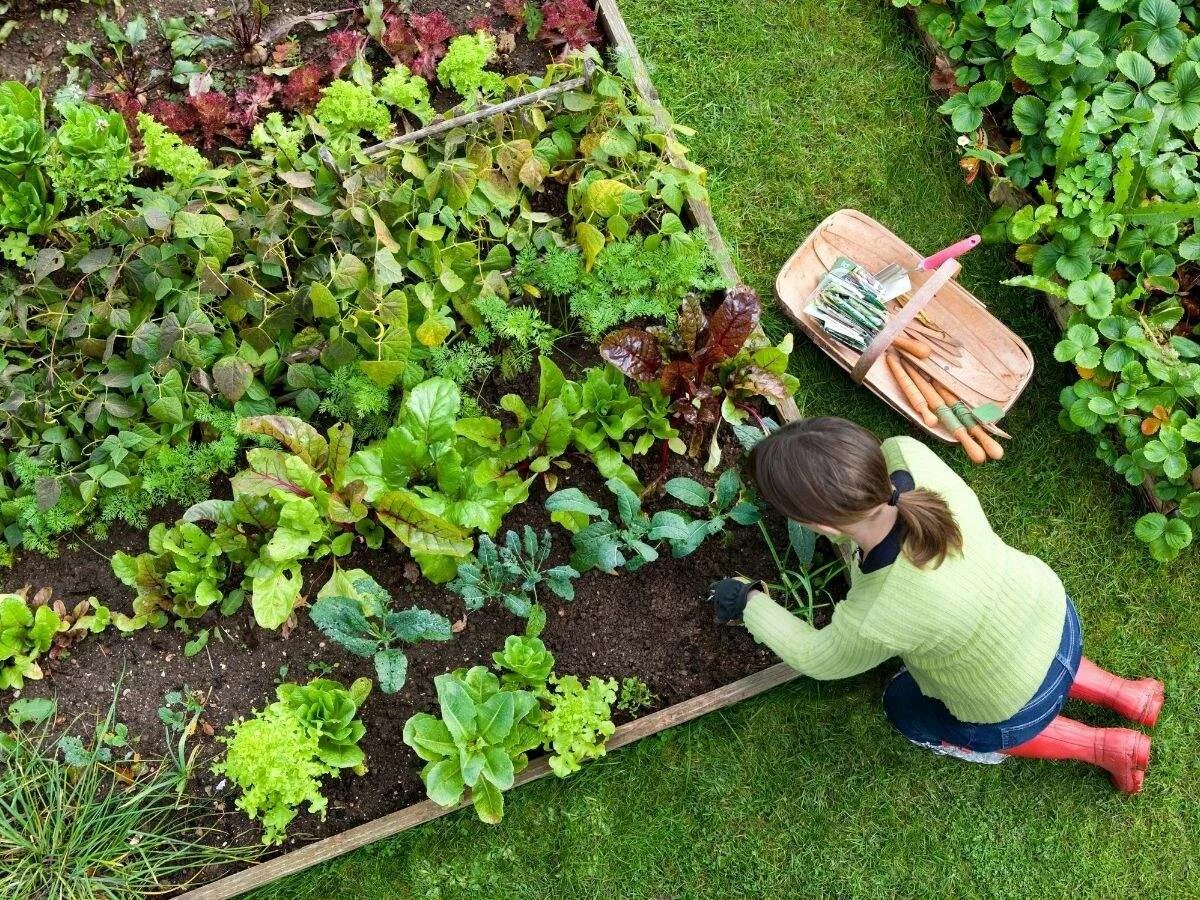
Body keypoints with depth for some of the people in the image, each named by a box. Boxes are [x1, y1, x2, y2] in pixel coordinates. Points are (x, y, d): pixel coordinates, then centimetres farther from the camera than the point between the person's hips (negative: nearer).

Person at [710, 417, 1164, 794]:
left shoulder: (876, 621, -42)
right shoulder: (908, 455, -32)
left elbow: (820, 659, -17)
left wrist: (750, 603, -4)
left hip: (1018, 707, -5)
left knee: (907, 708, 26)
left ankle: (1101, 746, 25)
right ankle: (1124, 694, 36)